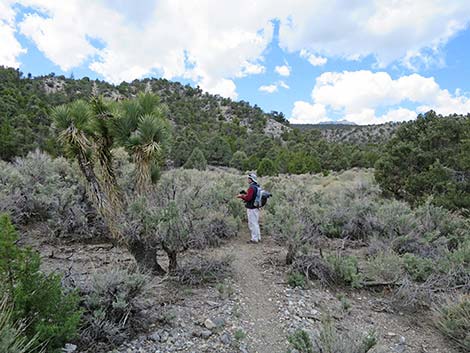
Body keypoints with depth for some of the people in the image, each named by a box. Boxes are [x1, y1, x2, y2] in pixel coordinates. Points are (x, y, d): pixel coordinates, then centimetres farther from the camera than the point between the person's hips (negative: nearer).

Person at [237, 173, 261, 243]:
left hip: (251, 208, -10)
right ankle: (258, 237, 25)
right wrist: (244, 194, 16)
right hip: (256, 208, 10)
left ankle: (254, 239, 4)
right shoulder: (257, 186, 12)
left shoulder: (251, 187, -18)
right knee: (256, 223, 17)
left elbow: (248, 198, -22)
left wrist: (241, 196, -7)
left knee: (252, 224, -2)